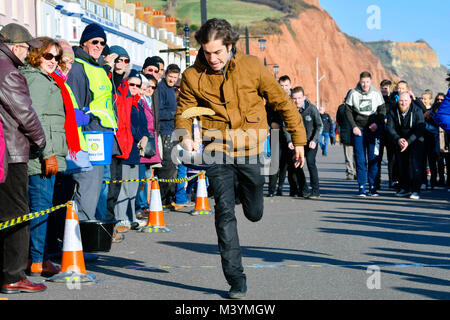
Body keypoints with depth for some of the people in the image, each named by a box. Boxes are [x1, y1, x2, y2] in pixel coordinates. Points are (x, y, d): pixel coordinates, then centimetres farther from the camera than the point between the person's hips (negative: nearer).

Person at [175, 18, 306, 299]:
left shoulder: (252, 67, -6)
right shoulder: (193, 76, -4)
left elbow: (282, 102, 2)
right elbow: (184, 111, 7)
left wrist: (299, 139, 5)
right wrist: (185, 135, -16)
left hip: (251, 149, 0)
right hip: (218, 152, 0)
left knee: (254, 213, 10)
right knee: (225, 212, -10)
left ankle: (248, 189, 49)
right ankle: (236, 280, -4)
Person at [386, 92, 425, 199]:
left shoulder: (417, 111, -17)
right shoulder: (393, 111, -9)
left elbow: (420, 130, -19)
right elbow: (390, 128, -9)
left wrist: (408, 142, -27)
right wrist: (398, 139, -26)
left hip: (415, 141, -3)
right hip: (400, 141, 4)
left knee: (415, 163, -14)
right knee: (402, 165, 6)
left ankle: (415, 190, -12)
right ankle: (405, 188, 20)